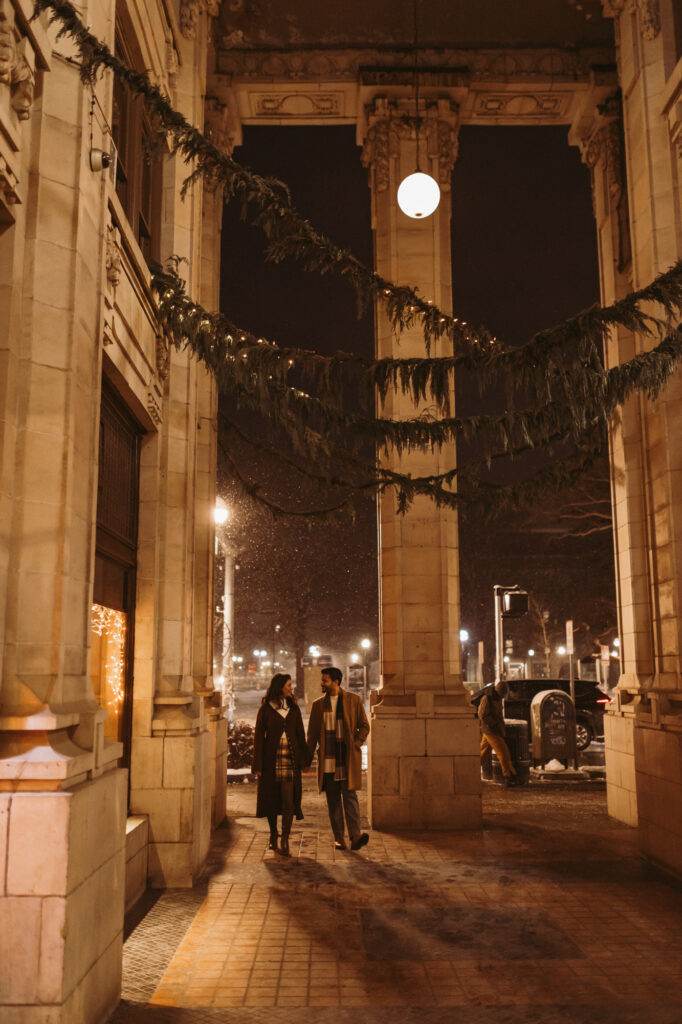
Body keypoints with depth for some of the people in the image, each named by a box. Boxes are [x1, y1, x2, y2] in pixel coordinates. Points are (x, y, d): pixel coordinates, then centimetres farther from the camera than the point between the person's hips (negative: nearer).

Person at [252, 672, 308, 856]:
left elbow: (300, 734, 11)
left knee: (288, 799, -8)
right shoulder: (265, 709, -1)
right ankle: (273, 834, 27)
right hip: (271, 758, -1)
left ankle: (285, 840, -6)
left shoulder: (293, 708, 8)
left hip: (290, 758, 1)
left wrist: (303, 758, 5)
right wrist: (258, 765, -5)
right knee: (270, 797, 7)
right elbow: (258, 736, -1)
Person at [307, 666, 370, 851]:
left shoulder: (353, 700, 4)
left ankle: (355, 835, -14)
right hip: (327, 759, 3)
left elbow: (364, 726, 8)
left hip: (348, 757, -3)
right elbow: (312, 733, 13)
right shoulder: (318, 704, 11)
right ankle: (339, 838, 8)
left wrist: (355, 744, -6)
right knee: (333, 799, 3)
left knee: (349, 794, -11)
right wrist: (307, 759, 7)